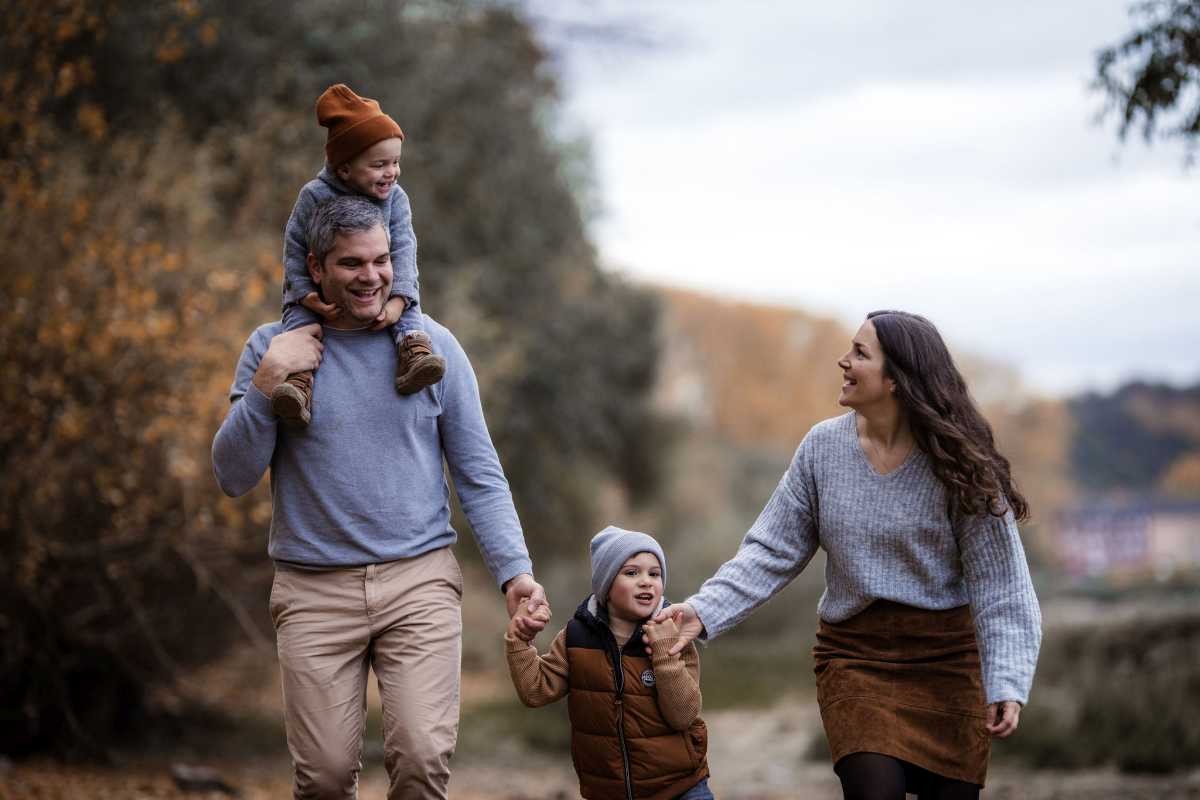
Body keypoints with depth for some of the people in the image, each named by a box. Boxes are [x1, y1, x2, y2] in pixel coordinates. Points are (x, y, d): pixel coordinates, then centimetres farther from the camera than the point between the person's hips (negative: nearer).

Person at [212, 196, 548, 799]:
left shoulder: (433, 345, 5)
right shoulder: (272, 350, 4)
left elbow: (480, 476, 7)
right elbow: (234, 477, 1)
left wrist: (514, 570, -5)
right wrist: (268, 382, -11)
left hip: (420, 581, 0)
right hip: (314, 591, 0)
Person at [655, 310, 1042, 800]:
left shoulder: (956, 462, -11)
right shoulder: (823, 447, -2)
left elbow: (997, 579, -13)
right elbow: (773, 551, 2)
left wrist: (1006, 681, -21)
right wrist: (704, 611, -10)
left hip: (946, 656, -1)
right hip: (855, 653, 1)